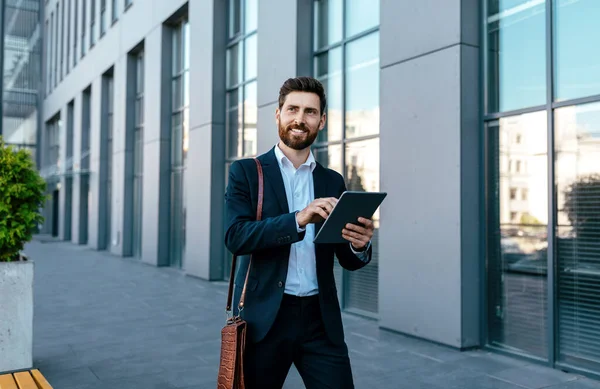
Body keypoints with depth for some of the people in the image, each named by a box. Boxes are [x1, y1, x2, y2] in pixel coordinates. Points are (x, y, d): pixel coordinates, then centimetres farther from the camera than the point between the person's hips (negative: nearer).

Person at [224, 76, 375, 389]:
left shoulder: (333, 181, 10)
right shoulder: (245, 172, 1)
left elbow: (347, 260, 10)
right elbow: (235, 236, -13)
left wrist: (359, 245, -14)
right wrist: (298, 219, -25)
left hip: (320, 319, 2)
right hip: (264, 316, -2)